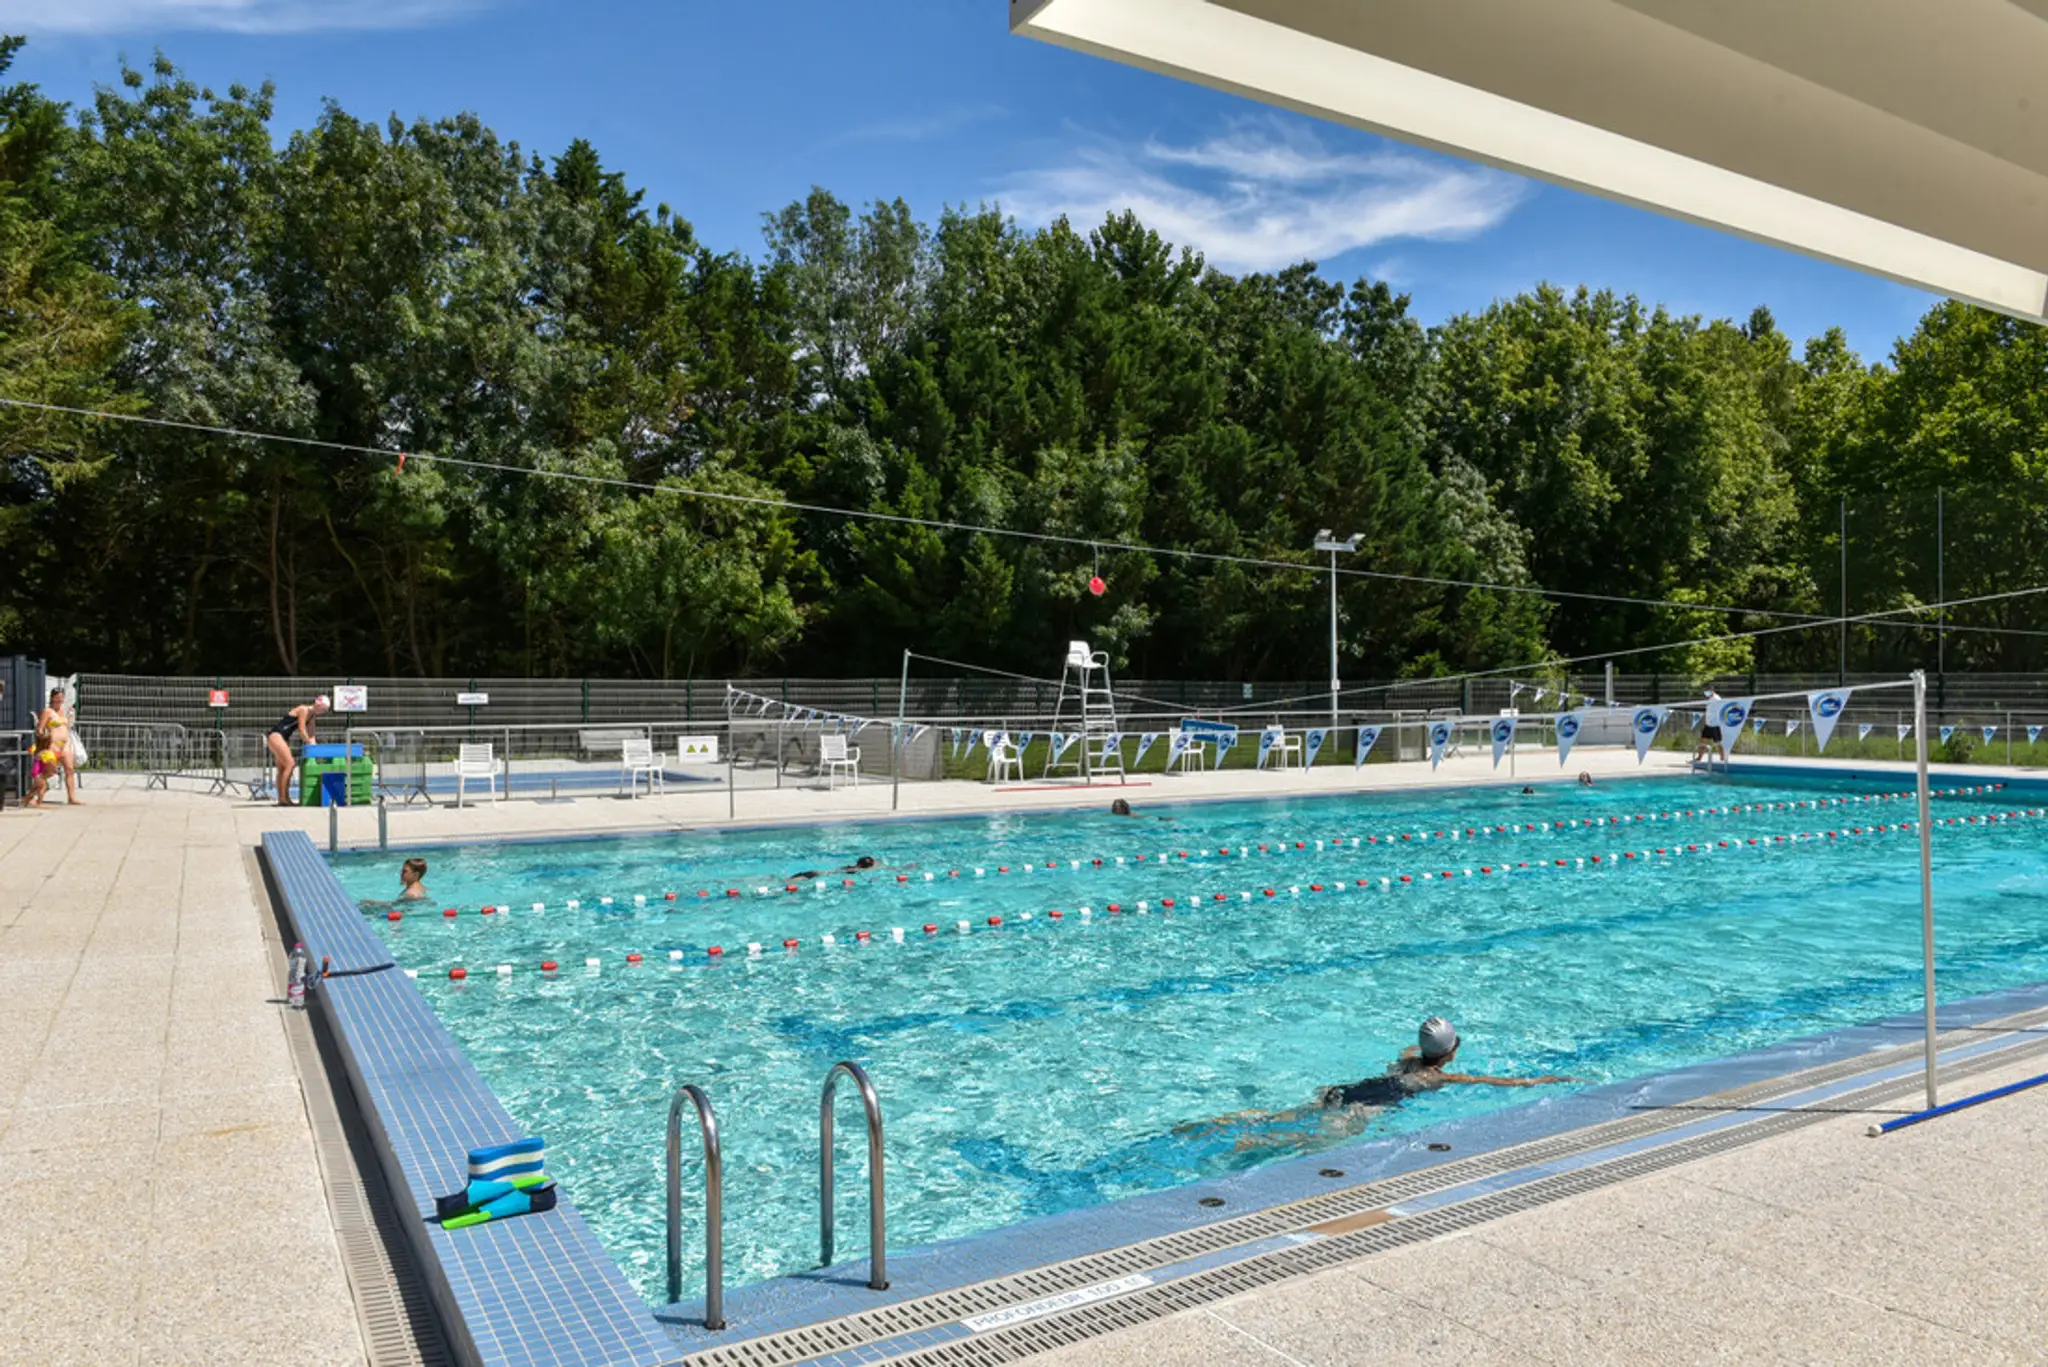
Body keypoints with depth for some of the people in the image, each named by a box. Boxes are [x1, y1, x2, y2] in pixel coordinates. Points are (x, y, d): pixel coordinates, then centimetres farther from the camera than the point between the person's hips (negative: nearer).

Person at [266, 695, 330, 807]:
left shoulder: (312, 716, 13)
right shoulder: (304, 710, -14)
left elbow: (311, 735, 14)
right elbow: (301, 730, -16)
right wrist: (309, 743, -8)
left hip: (283, 738, 10)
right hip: (276, 735, -10)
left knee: (282, 768, 8)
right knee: (290, 764, -16)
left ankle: (281, 799, 8)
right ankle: (283, 798, -17)